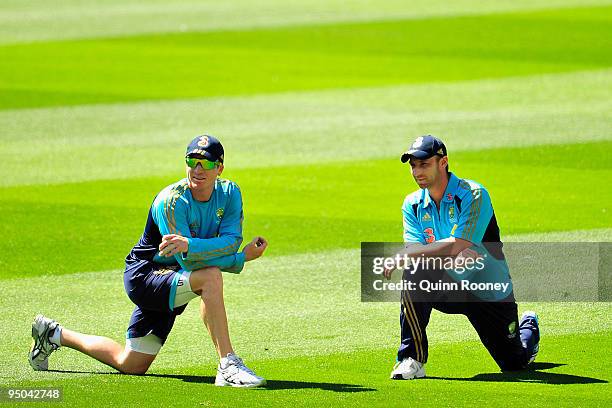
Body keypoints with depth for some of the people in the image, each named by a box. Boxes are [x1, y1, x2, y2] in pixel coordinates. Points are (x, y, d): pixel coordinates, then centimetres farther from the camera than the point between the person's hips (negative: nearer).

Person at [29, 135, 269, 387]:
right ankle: (228, 366, -35)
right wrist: (242, 258, -29)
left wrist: (189, 245, -40)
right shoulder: (172, 201, -25)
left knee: (131, 365, 15)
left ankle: (54, 334, 35)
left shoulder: (229, 193, -6)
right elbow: (188, 262, -29)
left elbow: (232, 240, -22)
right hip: (143, 277, -7)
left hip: (169, 278, 7)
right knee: (211, 276, -35)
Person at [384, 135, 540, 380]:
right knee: (414, 275, -31)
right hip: (450, 287, 3)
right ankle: (412, 359, -25)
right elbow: (414, 249, -15)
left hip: (489, 293, -3)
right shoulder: (413, 205, -3)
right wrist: (451, 256, -36)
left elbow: (458, 244, -29)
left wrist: (404, 255, -34)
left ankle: (528, 327, 45)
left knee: (514, 362, 7)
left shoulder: (474, 195, -20)